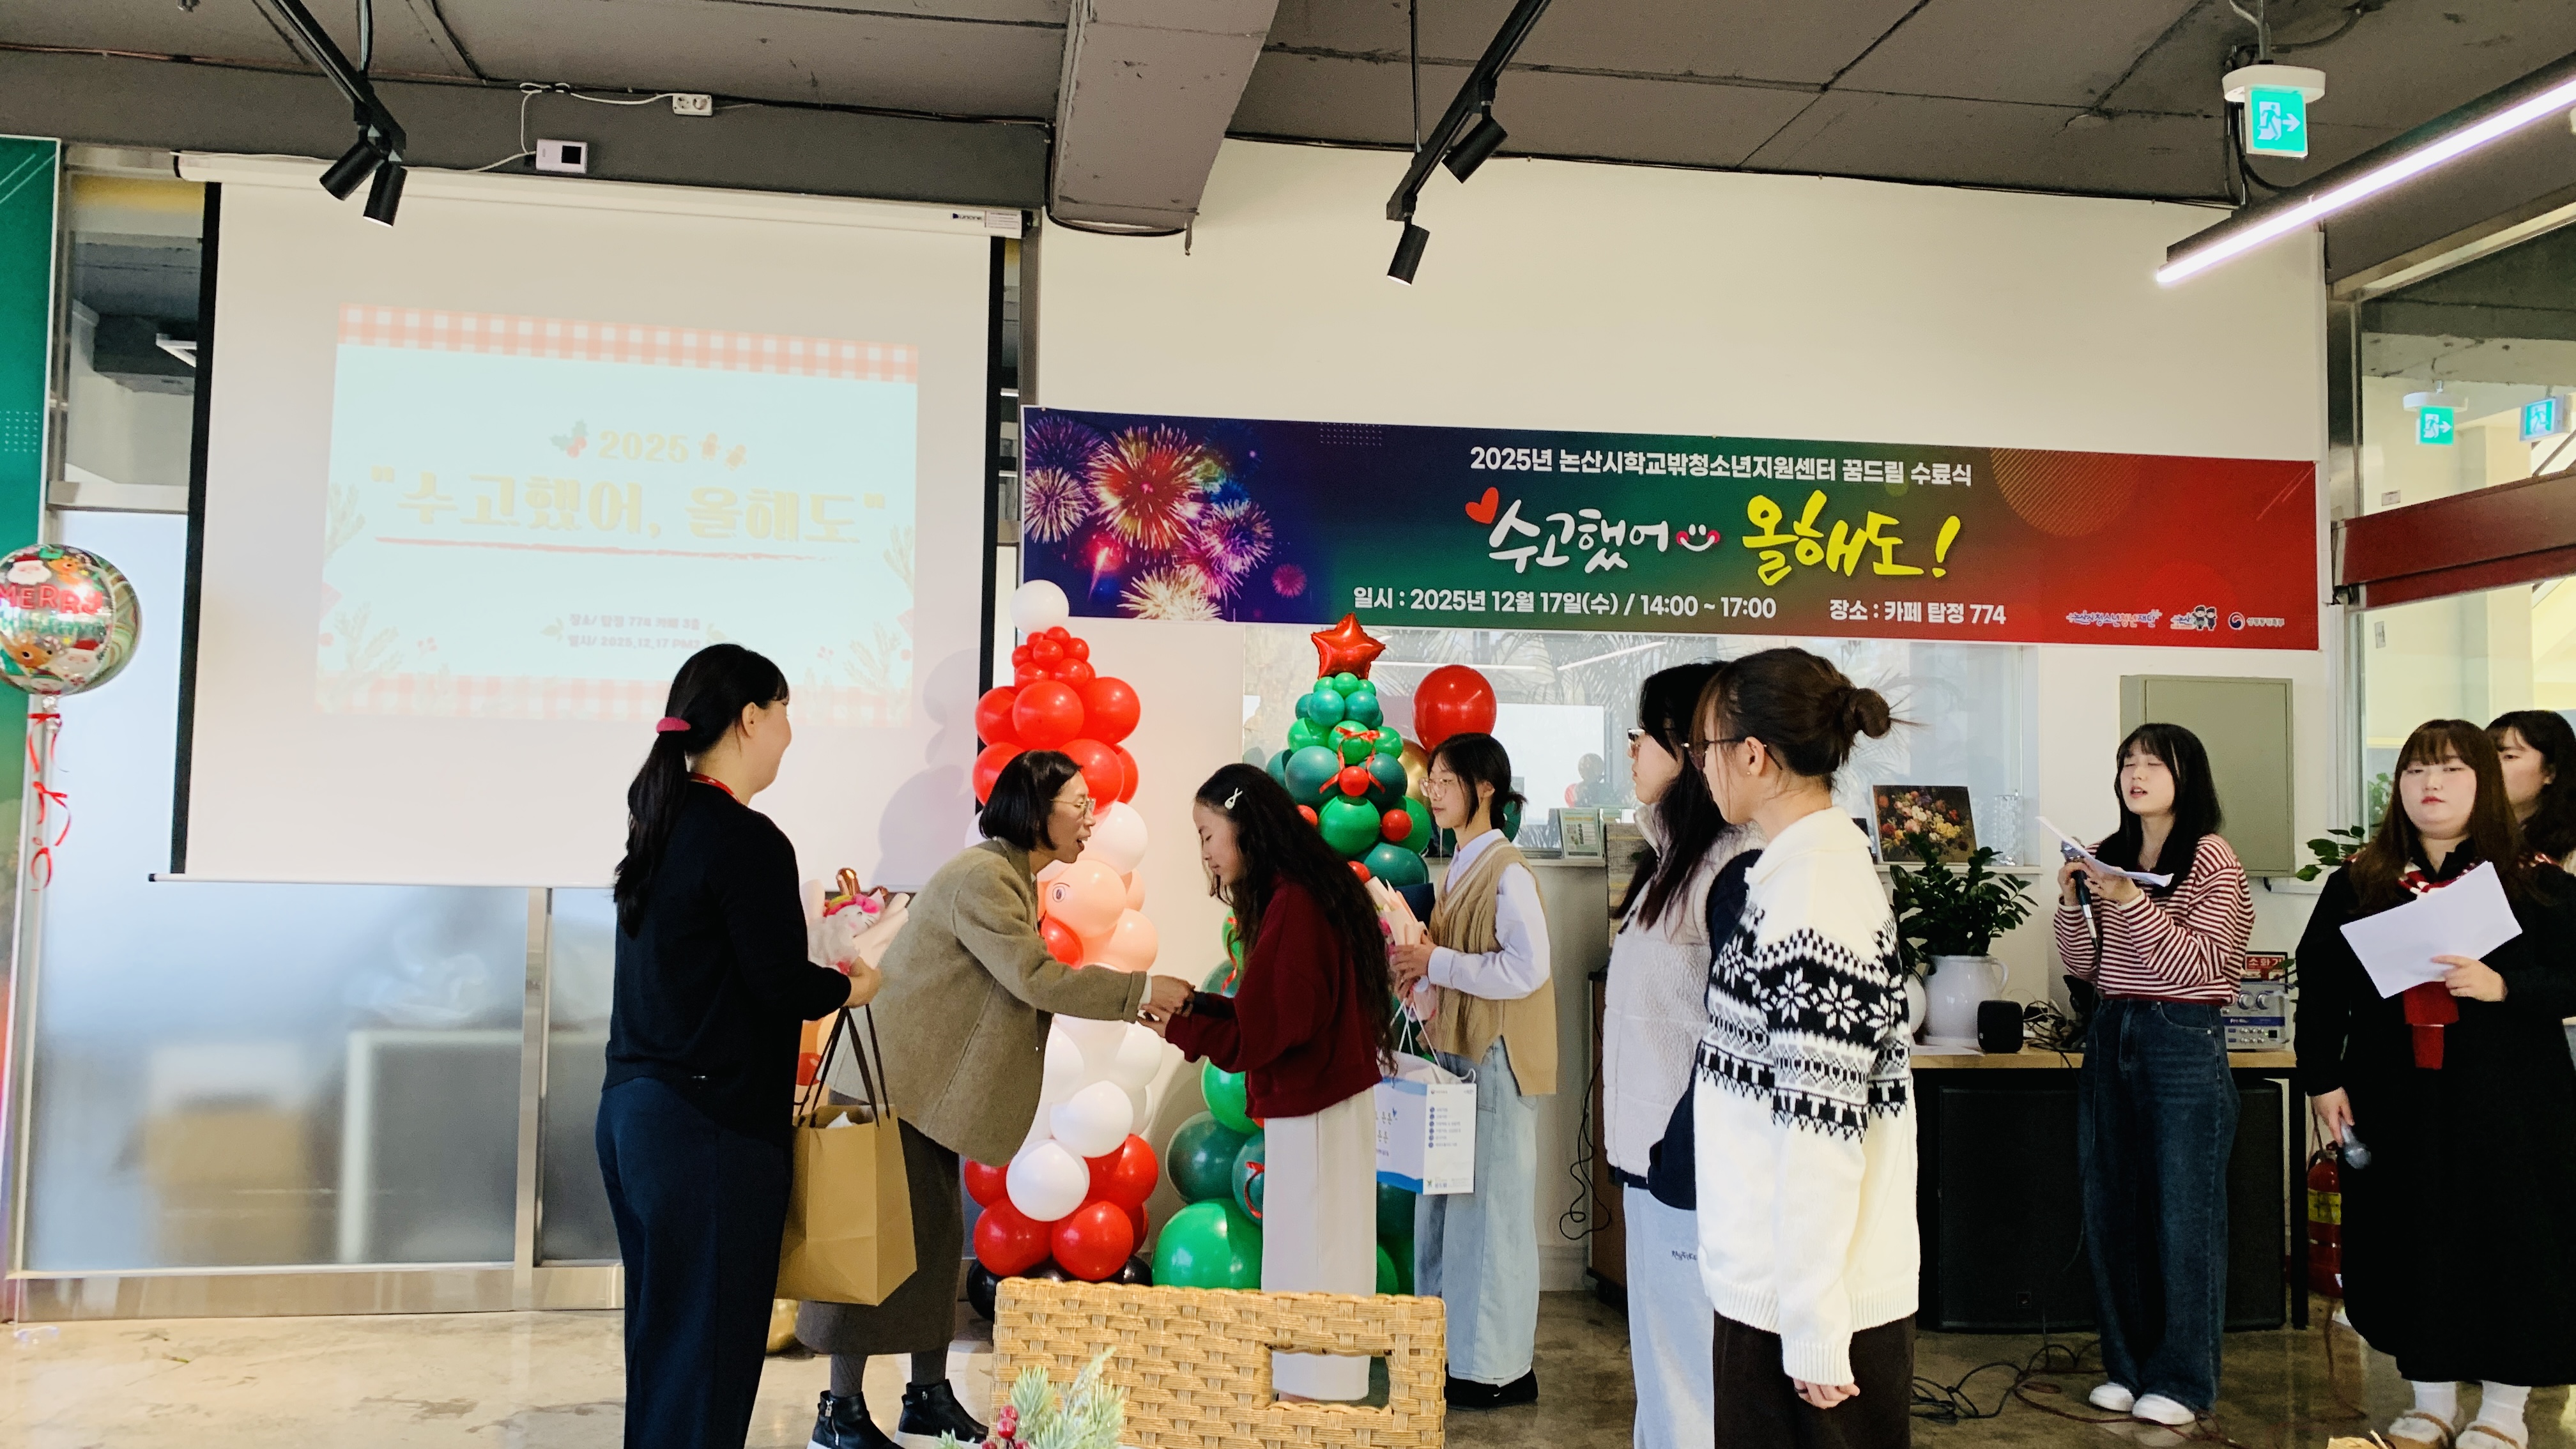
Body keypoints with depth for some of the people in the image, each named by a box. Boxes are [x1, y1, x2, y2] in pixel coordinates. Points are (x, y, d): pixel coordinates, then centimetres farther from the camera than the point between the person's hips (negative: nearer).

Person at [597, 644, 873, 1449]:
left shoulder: (661, 827, 11)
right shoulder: (746, 839, -16)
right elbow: (782, 985, -16)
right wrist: (852, 986, 2)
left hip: (630, 1110, 9)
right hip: (709, 1127, -9)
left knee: (660, 1341, 17)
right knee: (707, 1361, 0)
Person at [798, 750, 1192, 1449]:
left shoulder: (1013, 878, 12)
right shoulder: (982, 879, -20)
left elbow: (1029, 982, 11)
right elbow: (1035, 978, -26)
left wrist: (1132, 1006, 3)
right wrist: (1143, 989, -21)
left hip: (927, 1087, 10)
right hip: (893, 1083, -10)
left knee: (934, 1236, 12)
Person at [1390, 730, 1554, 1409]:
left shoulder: (1508, 873, -15)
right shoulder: (1462, 865, 12)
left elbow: (1527, 969, -23)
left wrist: (1437, 963, -20)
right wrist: (1421, 966, 3)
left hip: (1495, 1059, -9)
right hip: (1456, 1050, 9)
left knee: (1490, 1205, 0)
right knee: (1444, 1199, 13)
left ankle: (1500, 1367, 11)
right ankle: (1452, 1346, 25)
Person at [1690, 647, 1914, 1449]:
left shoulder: (1814, 896, -21)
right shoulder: (1805, 868, 9)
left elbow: (1822, 1129, -22)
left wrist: (1814, 1333, -18)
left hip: (1813, 1297, -9)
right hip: (1774, 1282, 9)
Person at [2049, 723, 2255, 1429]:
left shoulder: (2211, 859, -7)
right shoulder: (2110, 856, 9)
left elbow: (2199, 966, -15)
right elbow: (2087, 967, 11)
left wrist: (2131, 902, -23)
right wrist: (2074, 903, -6)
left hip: (2185, 1044, -6)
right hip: (2111, 1035, 6)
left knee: (2184, 1215, 2)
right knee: (2111, 1211, 11)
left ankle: (2182, 1379, 14)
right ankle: (2129, 1366, 24)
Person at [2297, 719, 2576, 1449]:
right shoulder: (2357, 883, 6)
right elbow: (2319, 987, 7)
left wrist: (2503, 986, -20)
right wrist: (2321, 1079, 1)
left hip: (2509, 1105, -2)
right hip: (2396, 1106, 2)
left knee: (2510, 1239, 4)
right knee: (2409, 1244, 7)